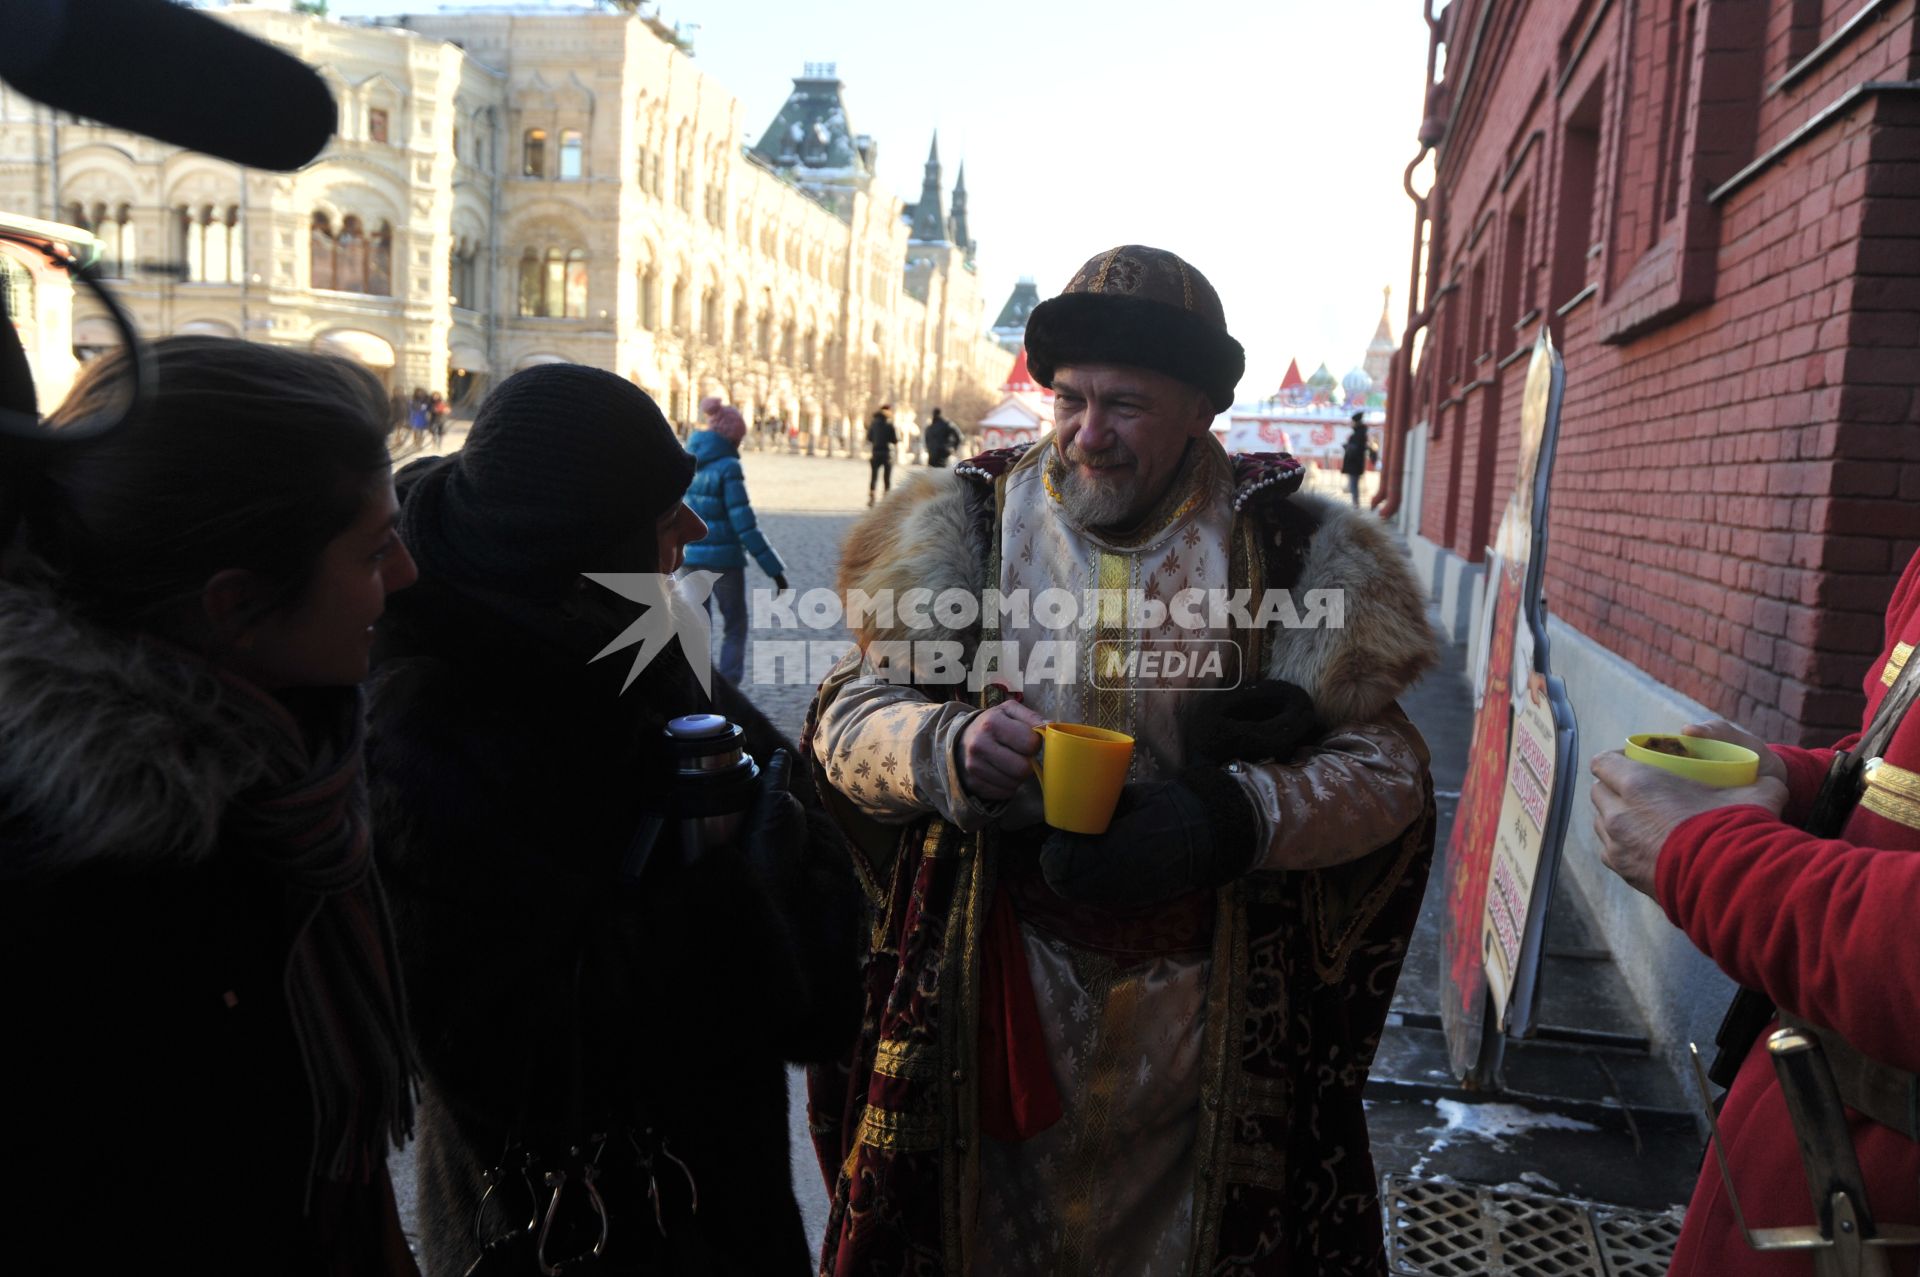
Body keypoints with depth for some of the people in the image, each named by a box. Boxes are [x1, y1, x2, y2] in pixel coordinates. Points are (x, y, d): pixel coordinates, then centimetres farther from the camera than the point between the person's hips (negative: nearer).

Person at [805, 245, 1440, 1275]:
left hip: (1206, 1005, 0)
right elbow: (847, 716, -3)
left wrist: (1239, 816, -25)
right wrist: (949, 748, -26)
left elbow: (1386, 766, -6)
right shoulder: (971, 523, -3)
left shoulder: (1290, 550, -5)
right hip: (996, 984, 1)